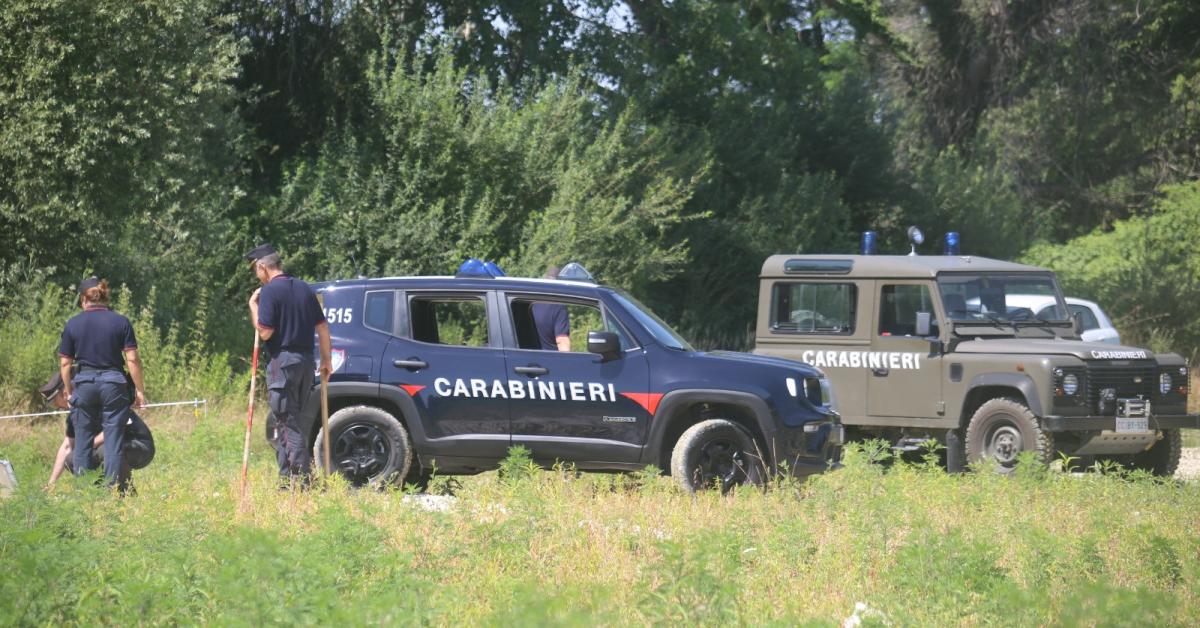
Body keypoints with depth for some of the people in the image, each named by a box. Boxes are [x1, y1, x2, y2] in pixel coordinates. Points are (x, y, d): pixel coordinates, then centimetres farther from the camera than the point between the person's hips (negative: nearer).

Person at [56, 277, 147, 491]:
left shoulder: (73, 324, 1)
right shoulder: (121, 322, -1)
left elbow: (65, 363, 3)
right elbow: (132, 359, -4)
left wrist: (68, 391, 15)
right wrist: (139, 390, 3)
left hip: (84, 384, 1)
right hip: (113, 383, -1)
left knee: (83, 439, 9)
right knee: (113, 438, 1)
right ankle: (114, 487, -2)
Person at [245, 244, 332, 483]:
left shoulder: (270, 291, -10)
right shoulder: (304, 289, 13)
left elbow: (265, 332, -14)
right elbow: (323, 327, 14)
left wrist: (253, 306, -2)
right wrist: (326, 360, 20)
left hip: (282, 362, -7)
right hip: (306, 360, 7)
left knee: (287, 422, -6)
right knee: (294, 421, 15)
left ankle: (300, 479, -11)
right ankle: (289, 478, 17)